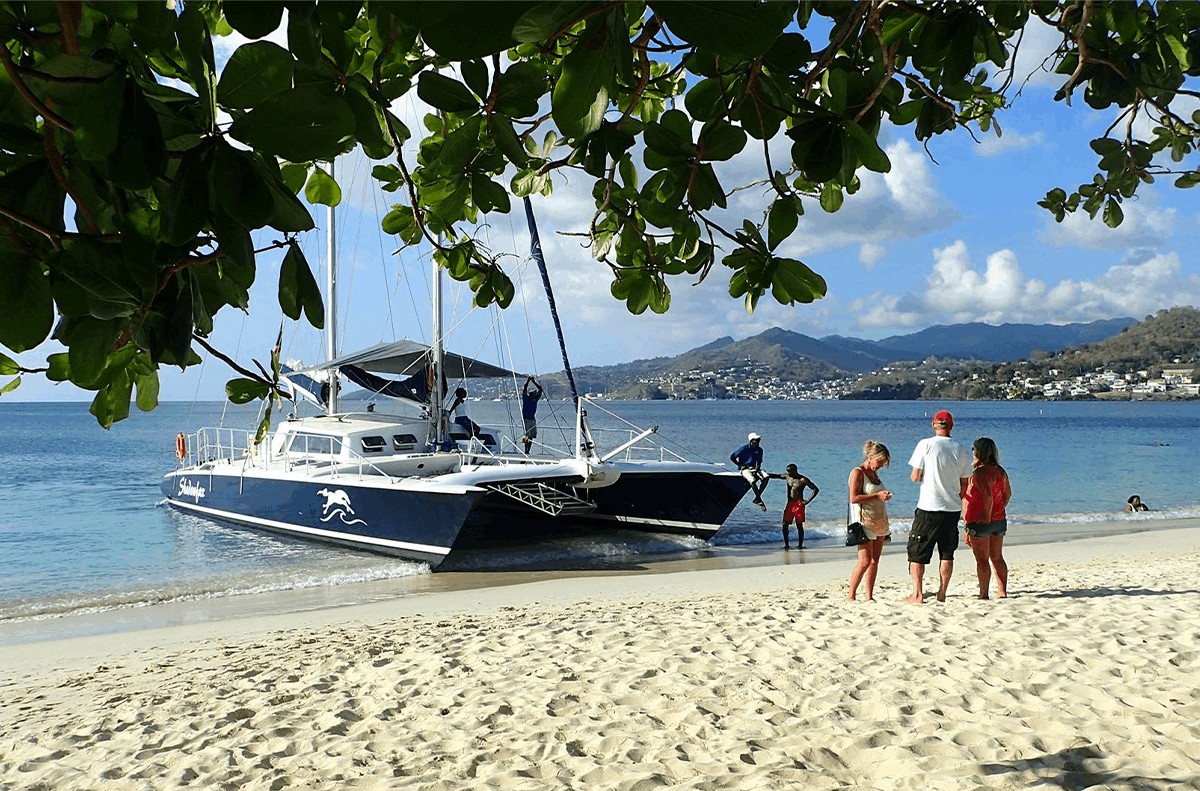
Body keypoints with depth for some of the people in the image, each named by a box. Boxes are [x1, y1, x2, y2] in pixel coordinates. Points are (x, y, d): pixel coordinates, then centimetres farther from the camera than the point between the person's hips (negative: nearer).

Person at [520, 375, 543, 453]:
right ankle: (525, 451, -12)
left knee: (531, 437, 5)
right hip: (526, 419, -5)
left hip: (533, 420, 6)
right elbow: (524, 388, -15)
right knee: (527, 436, -13)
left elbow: (540, 389, 7)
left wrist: (534, 381, 2)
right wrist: (528, 380, -18)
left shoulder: (535, 399, 10)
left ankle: (528, 451, 12)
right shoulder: (525, 398, -1)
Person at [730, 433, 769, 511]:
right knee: (753, 481, -35)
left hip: (754, 468, 5)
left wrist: (756, 470, -11)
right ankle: (759, 500, -21)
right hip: (745, 469, -5)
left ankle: (757, 498, -17)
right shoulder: (744, 448, -8)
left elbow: (759, 463, 9)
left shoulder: (759, 450, 7)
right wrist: (740, 466, -8)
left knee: (766, 477, -24)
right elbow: (732, 457, -5)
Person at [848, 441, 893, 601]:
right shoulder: (857, 473, -9)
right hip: (865, 522, -8)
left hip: (880, 522, 8)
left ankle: (869, 596, 8)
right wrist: (877, 496, -21)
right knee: (865, 561, -12)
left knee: (874, 561, 5)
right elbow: (854, 498, -19)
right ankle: (851, 596, -4)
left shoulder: (875, 473, 16)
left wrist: (885, 496, 8)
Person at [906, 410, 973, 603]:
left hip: (928, 508, -4)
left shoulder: (926, 444, -7)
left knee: (917, 552, 5)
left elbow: (915, 477, -7)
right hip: (953, 509, 4)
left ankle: (917, 594, 1)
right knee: (947, 553, 13)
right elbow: (964, 486, 9)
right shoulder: (961, 451, 4)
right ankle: (942, 594, 13)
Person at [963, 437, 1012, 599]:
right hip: (999, 521, 8)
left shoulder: (979, 473, -17)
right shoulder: (1000, 471, 8)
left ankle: (983, 594, 1)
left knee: (982, 559, -2)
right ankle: (1002, 592, 16)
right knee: (997, 558, 14)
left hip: (979, 522, -8)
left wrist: (987, 516, -17)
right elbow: (1008, 494, 16)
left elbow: (988, 496, -27)